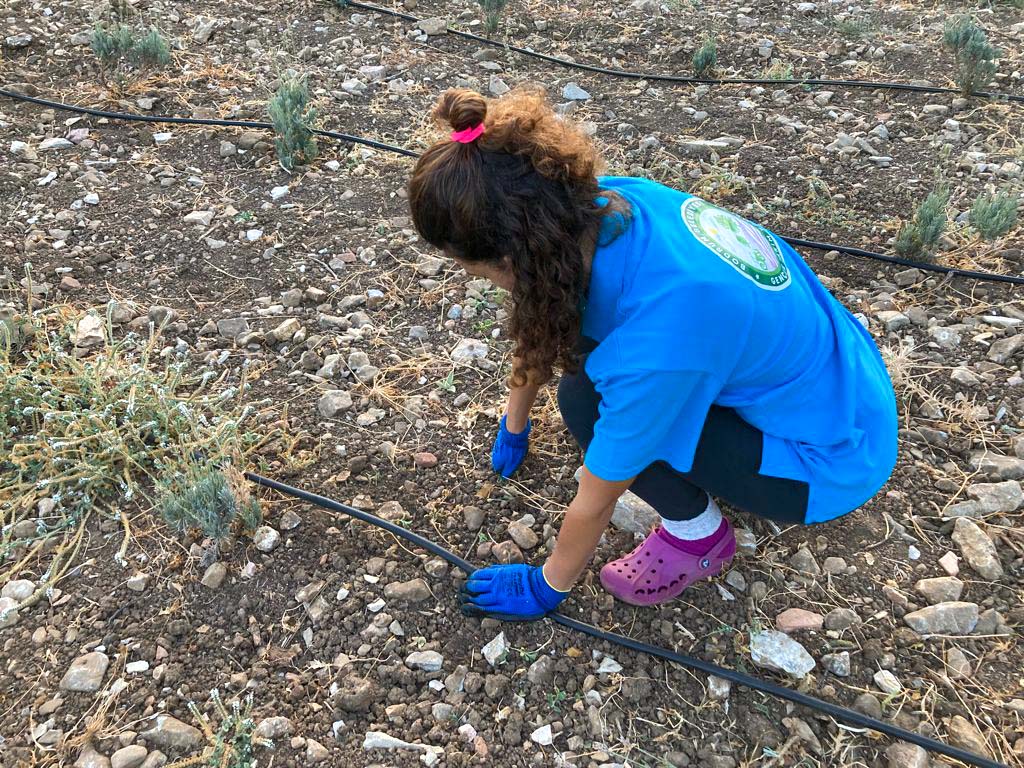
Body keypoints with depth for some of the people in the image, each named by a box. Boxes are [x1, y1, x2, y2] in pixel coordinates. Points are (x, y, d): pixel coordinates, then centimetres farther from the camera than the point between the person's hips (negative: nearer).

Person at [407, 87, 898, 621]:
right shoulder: (608, 204, -16)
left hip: (833, 458, -7)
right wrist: (514, 426, 21)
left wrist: (547, 587, 0)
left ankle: (698, 535, 3)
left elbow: (595, 502, -19)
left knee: (587, 399, -20)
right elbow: (539, 326, 4)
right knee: (579, 343, 1)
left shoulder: (654, 344, -37)